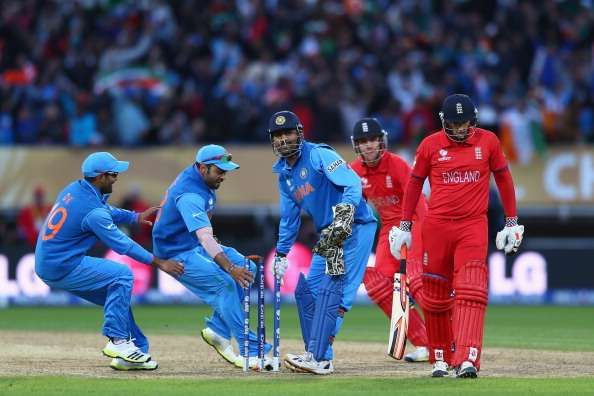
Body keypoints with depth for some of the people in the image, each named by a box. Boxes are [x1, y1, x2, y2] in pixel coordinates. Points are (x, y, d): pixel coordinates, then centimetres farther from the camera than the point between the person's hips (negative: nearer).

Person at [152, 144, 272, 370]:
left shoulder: (195, 173, 0)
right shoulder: (190, 195, -30)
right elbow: (205, 237, -41)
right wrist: (230, 268, -50)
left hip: (195, 245, 10)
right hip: (177, 254, -10)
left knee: (246, 268, -1)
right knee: (225, 283, -25)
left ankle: (217, 330, 2)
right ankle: (252, 351, -25)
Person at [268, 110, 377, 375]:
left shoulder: (319, 155, -11)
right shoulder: (284, 173, 15)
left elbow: (352, 183, -23)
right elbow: (289, 218, 25)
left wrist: (345, 213, -38)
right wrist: (281, 254, 22)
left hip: (355, 227, -10)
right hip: (328, 234, 10)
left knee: (332, 289, -17)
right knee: (306, 290, 10)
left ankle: (318, 358, -22)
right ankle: (319, 356, 17)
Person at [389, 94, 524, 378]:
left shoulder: (488, 141, 2)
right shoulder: (430, 145, 1)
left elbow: (503, 178, 12)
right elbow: (415, 182, 11)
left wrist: (512, 222, 11)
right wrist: (404, 225, 9)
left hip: (473, 227, -1)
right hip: (436, 226, 1)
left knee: (471, 292, -16)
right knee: (435, 296, 5)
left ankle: (467, 360, -25)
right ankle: (440, 358, 20)